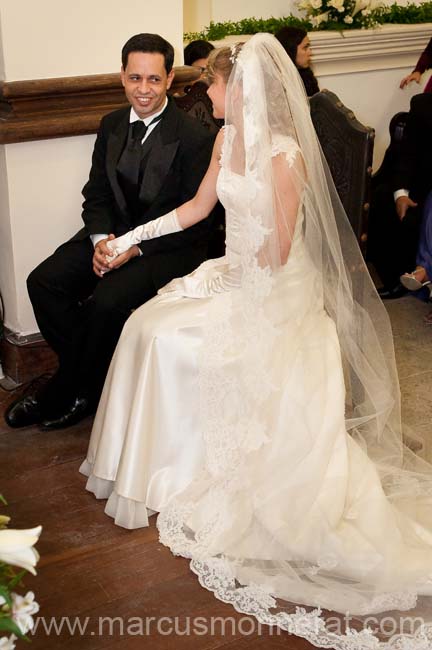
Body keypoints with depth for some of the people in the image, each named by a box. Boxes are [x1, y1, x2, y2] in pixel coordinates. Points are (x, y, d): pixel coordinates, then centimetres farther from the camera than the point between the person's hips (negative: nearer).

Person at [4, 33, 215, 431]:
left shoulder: (195, 138, -13)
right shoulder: (112, 126, 7)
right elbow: (96, 194, 10)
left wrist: (137, 246, -21)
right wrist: (100, 239, -12)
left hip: (169, 245, -6)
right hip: (114, 234, 6)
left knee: (108, 301, -29)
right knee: (43, 281, -13)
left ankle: (71, 392, -3)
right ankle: (88, 377, 2)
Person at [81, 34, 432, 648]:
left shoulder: (283, 155, -22)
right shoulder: (228, 138, 4)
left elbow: (278, 253, -19)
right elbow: (197, 206, 13)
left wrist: (221, 277, -10)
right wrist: (131, 237, 11)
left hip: (277, 290, -8)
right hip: (236, 274, 8)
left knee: (176, 342, -19)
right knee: (148, 327, -5)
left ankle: (193, 477, 1)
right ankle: (165, 461, 9)